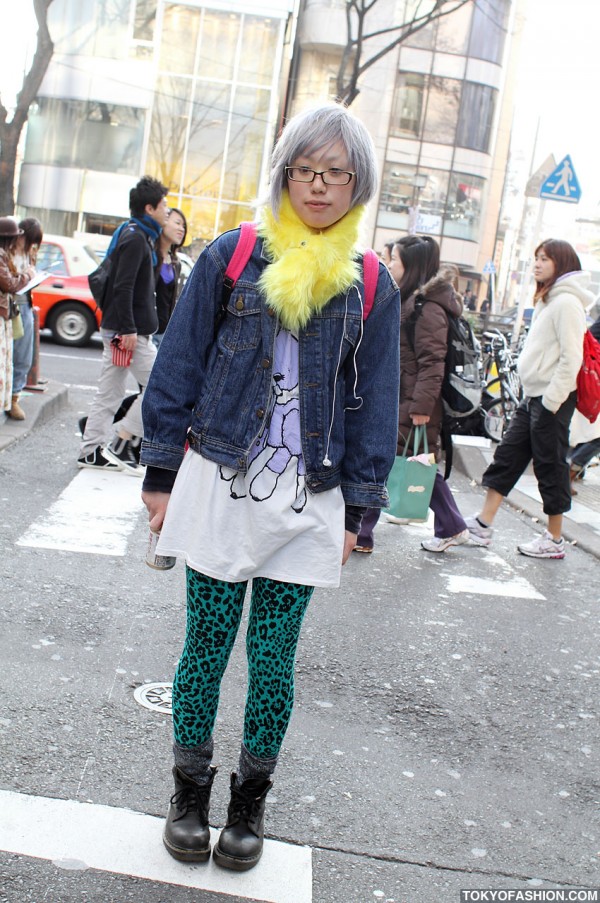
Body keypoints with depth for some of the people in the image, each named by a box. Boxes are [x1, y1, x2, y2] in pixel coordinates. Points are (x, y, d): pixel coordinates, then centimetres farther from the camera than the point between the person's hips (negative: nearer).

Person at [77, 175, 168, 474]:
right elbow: (123, 286, -21)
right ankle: (120, 443, -3)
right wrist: (128, 329, -23)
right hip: (130, 330, -10)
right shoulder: (135, 237, -13)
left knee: (110, 393, 11)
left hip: (117, 328, 10)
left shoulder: (142, 237, 18)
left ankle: (91, 451, 15)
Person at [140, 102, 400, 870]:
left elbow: (374, 404, 7)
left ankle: (250, 799, 28)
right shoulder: (231, 257, 2)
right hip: (220, 485, 0)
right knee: (206, 643, 7)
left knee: (272, 656, 7)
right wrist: (162, 474, 2)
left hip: (308, 501, 1)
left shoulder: (370, 287, 4)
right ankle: (190, 788, 28)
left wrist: (355, 511, 5)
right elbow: (179, 366, 4)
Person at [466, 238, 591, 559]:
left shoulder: (566, 302, -13)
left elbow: (571, 358, -19)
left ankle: (554, 540, 11)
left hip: (552, 400, -10)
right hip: (533, 396, 10)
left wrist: (551, 400, -20)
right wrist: (534, 397, 17)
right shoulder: (547, 300, 18)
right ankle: (483, 524, 14)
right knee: (507, 457, 9)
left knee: (550, 466, 0)